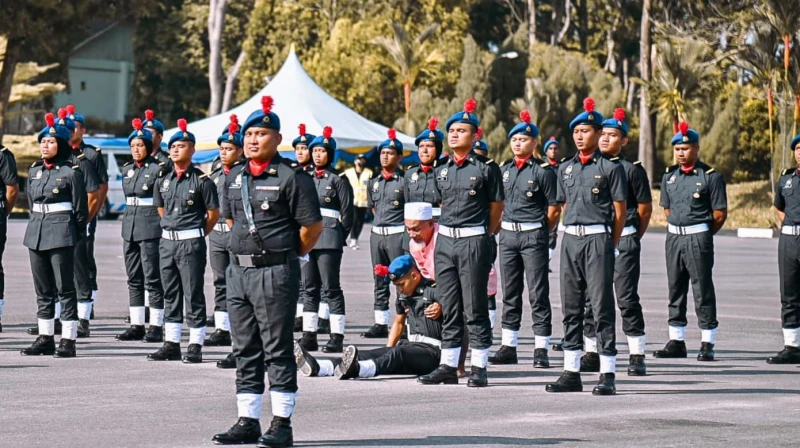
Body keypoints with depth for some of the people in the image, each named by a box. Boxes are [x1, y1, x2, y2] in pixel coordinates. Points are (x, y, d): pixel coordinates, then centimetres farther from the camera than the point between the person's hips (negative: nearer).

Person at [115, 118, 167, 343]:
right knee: (134, 279, 8)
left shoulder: (158, 169, -7)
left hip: (150, 229, -7)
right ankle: (137, 326, 12)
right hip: (130, 227, 7)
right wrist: (133, 218, 16)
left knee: (153, 279, -5)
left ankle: (156, 327, -2)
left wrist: (161, 226, -9)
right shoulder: (127, 169, 13)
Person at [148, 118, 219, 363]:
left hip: (191, 242, -6)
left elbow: (214, 213, -3)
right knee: (170, 294, 11)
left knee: (193, 295, -2)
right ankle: (171, 345, 17)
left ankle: (195, 347, 2)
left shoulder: (201, 179, -8)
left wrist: (196, 235, 5)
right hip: (167, 240, 6)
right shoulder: (164, 178, 9)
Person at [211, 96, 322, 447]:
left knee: (278, 350, -3)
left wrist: (289, 256, 2)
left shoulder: (291, 178, -9)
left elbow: (312, 226, -8)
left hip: (275, 273, -7)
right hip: (238, 270, 7)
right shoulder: (234, 178, 12)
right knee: (245, 351, 10)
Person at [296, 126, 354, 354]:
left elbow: (347, 214, 0)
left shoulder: (338, 180, -1)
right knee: (310, 288, 8)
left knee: (331, 288, -6)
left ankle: (337, 337, -4)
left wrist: (339, 238, -1)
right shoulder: (307, 178, 15)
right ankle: (309, 335, 12)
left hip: (329, 239, -6)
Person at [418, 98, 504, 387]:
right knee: (449, 307, 9)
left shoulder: (486, 168, -4)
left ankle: (479, 368, 3)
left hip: (474, 242, -5)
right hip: (445, 241, 6)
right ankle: (448, 366, 14)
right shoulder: (441, 170, 11)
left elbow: (497, 207, 2)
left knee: (475, 308, -2)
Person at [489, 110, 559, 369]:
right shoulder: (504, 169, 10)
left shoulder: (543, 171, -6)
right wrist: (504, 228, 10)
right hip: (508, 234, 6)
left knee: (538, 294, -4)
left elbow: (554, 209, -5)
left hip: (533, 236, -6)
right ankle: (508, 347, 16)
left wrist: (539, 233, 1)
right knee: (510, 294, 10)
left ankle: (541, 350, -1)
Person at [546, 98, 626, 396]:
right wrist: (573, 234, 14)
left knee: (602, 306, -6)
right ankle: (571, 373, 13)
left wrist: (610, 245, -2)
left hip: (598, 239, -6)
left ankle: (607, 376, -3)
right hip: (570, 240, 6)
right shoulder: (565, 168, 14)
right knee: (571, 307, 8)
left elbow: (620, 211, -2)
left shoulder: (610, 168, -2)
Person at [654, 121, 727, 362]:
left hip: (699, 237, -6)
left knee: (703, 291, -3)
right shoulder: (669, 176, 10)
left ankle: (707, 344, 1)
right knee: (675, 290, 10)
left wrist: (702, 234, 2)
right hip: (673, 236, 6)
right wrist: (677, 230, 14)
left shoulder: (711, 176, -6)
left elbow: (720, 214, -5)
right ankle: (676, 342, 17)